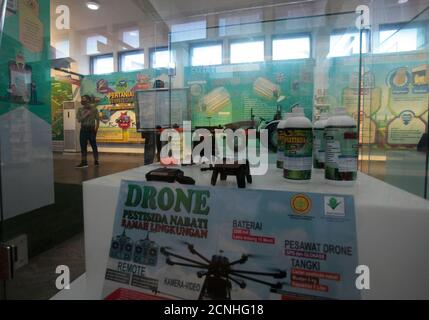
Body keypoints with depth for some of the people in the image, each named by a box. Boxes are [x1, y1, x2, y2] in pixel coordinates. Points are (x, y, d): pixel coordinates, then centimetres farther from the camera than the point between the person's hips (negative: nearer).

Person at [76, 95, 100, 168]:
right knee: (83, 146, 2)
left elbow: (97, 119, -2)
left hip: (91, 129, -3)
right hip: (83, 129, 3)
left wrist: (96, 129, -9)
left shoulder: (94, 109, 0)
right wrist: (86, 114, -13)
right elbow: (79, 119, -4)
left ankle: (96, 161, 12)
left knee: (94, 146, 2)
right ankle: (84, 162, 5)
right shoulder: (80, 110, 7)